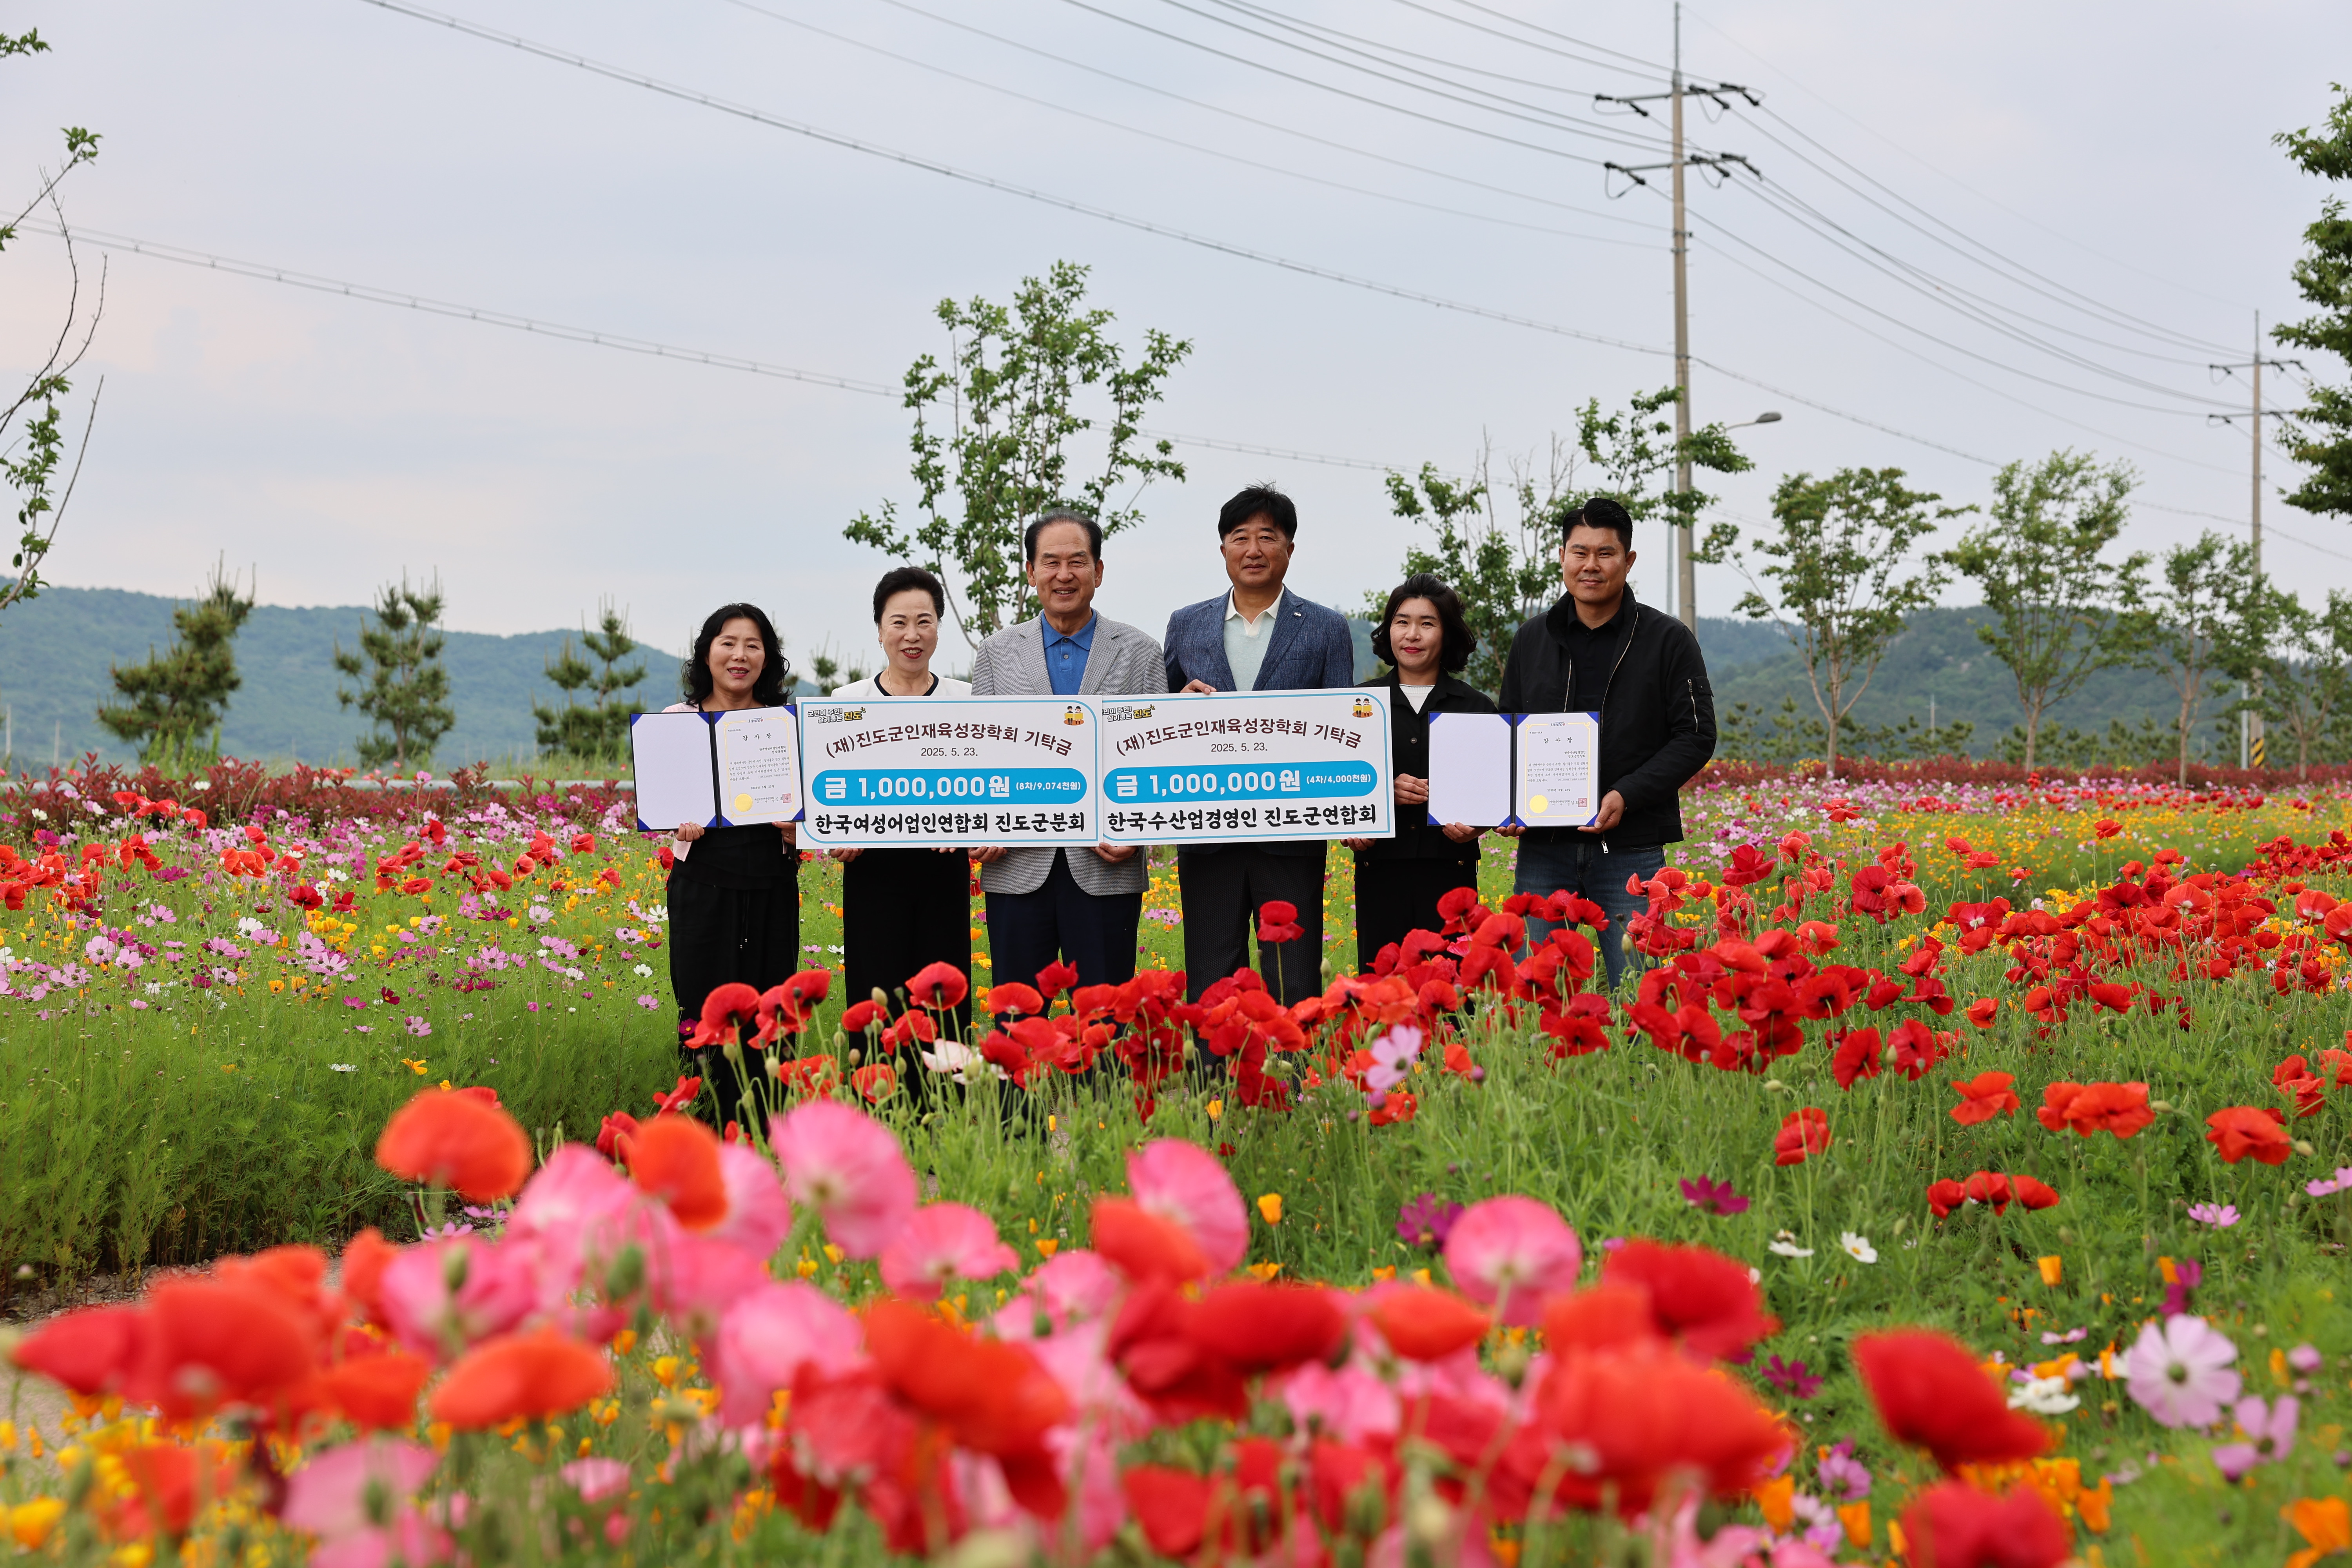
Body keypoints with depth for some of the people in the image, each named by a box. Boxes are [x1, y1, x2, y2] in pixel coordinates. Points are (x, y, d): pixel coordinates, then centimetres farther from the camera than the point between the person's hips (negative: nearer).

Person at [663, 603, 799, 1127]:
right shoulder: (678, 720, 6)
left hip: (771, 886, 1)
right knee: (705, 1011, -4)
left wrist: (798, 830, -10)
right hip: (703, 885, -1)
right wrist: (679, 826, -12)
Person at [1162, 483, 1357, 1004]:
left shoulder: (1326, 629, 6)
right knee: (1210, 989, 4)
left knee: (1294, 988, 0)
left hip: (1290, 838, -2)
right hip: (1207, 837, 2)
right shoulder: (1186, 625, 12)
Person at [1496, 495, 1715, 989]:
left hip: (1630, 850, -3)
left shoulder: (1668, 641, 1)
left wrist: (1627, 796, -15)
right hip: (1543, 847, 3)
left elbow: (1696, 737, -2)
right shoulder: (1532, 641, 12)